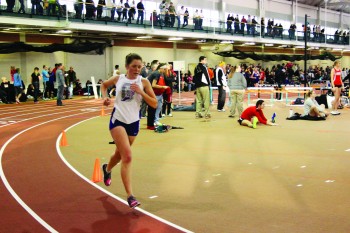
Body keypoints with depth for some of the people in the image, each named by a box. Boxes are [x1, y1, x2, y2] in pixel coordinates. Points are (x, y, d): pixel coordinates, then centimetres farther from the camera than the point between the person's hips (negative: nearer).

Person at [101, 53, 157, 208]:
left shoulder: (143, 82, -3)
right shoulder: (118, 79, -1)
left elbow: (154, 104, -7)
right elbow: (104, 85, 21)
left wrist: (141, 92, -19)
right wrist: (105, 97, 3)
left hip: (133, 123, 3)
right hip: (117, 120, -3)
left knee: (121, 154, 21)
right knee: (127, 156, -18)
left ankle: (107, 169, 57)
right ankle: (130, 196, -17)